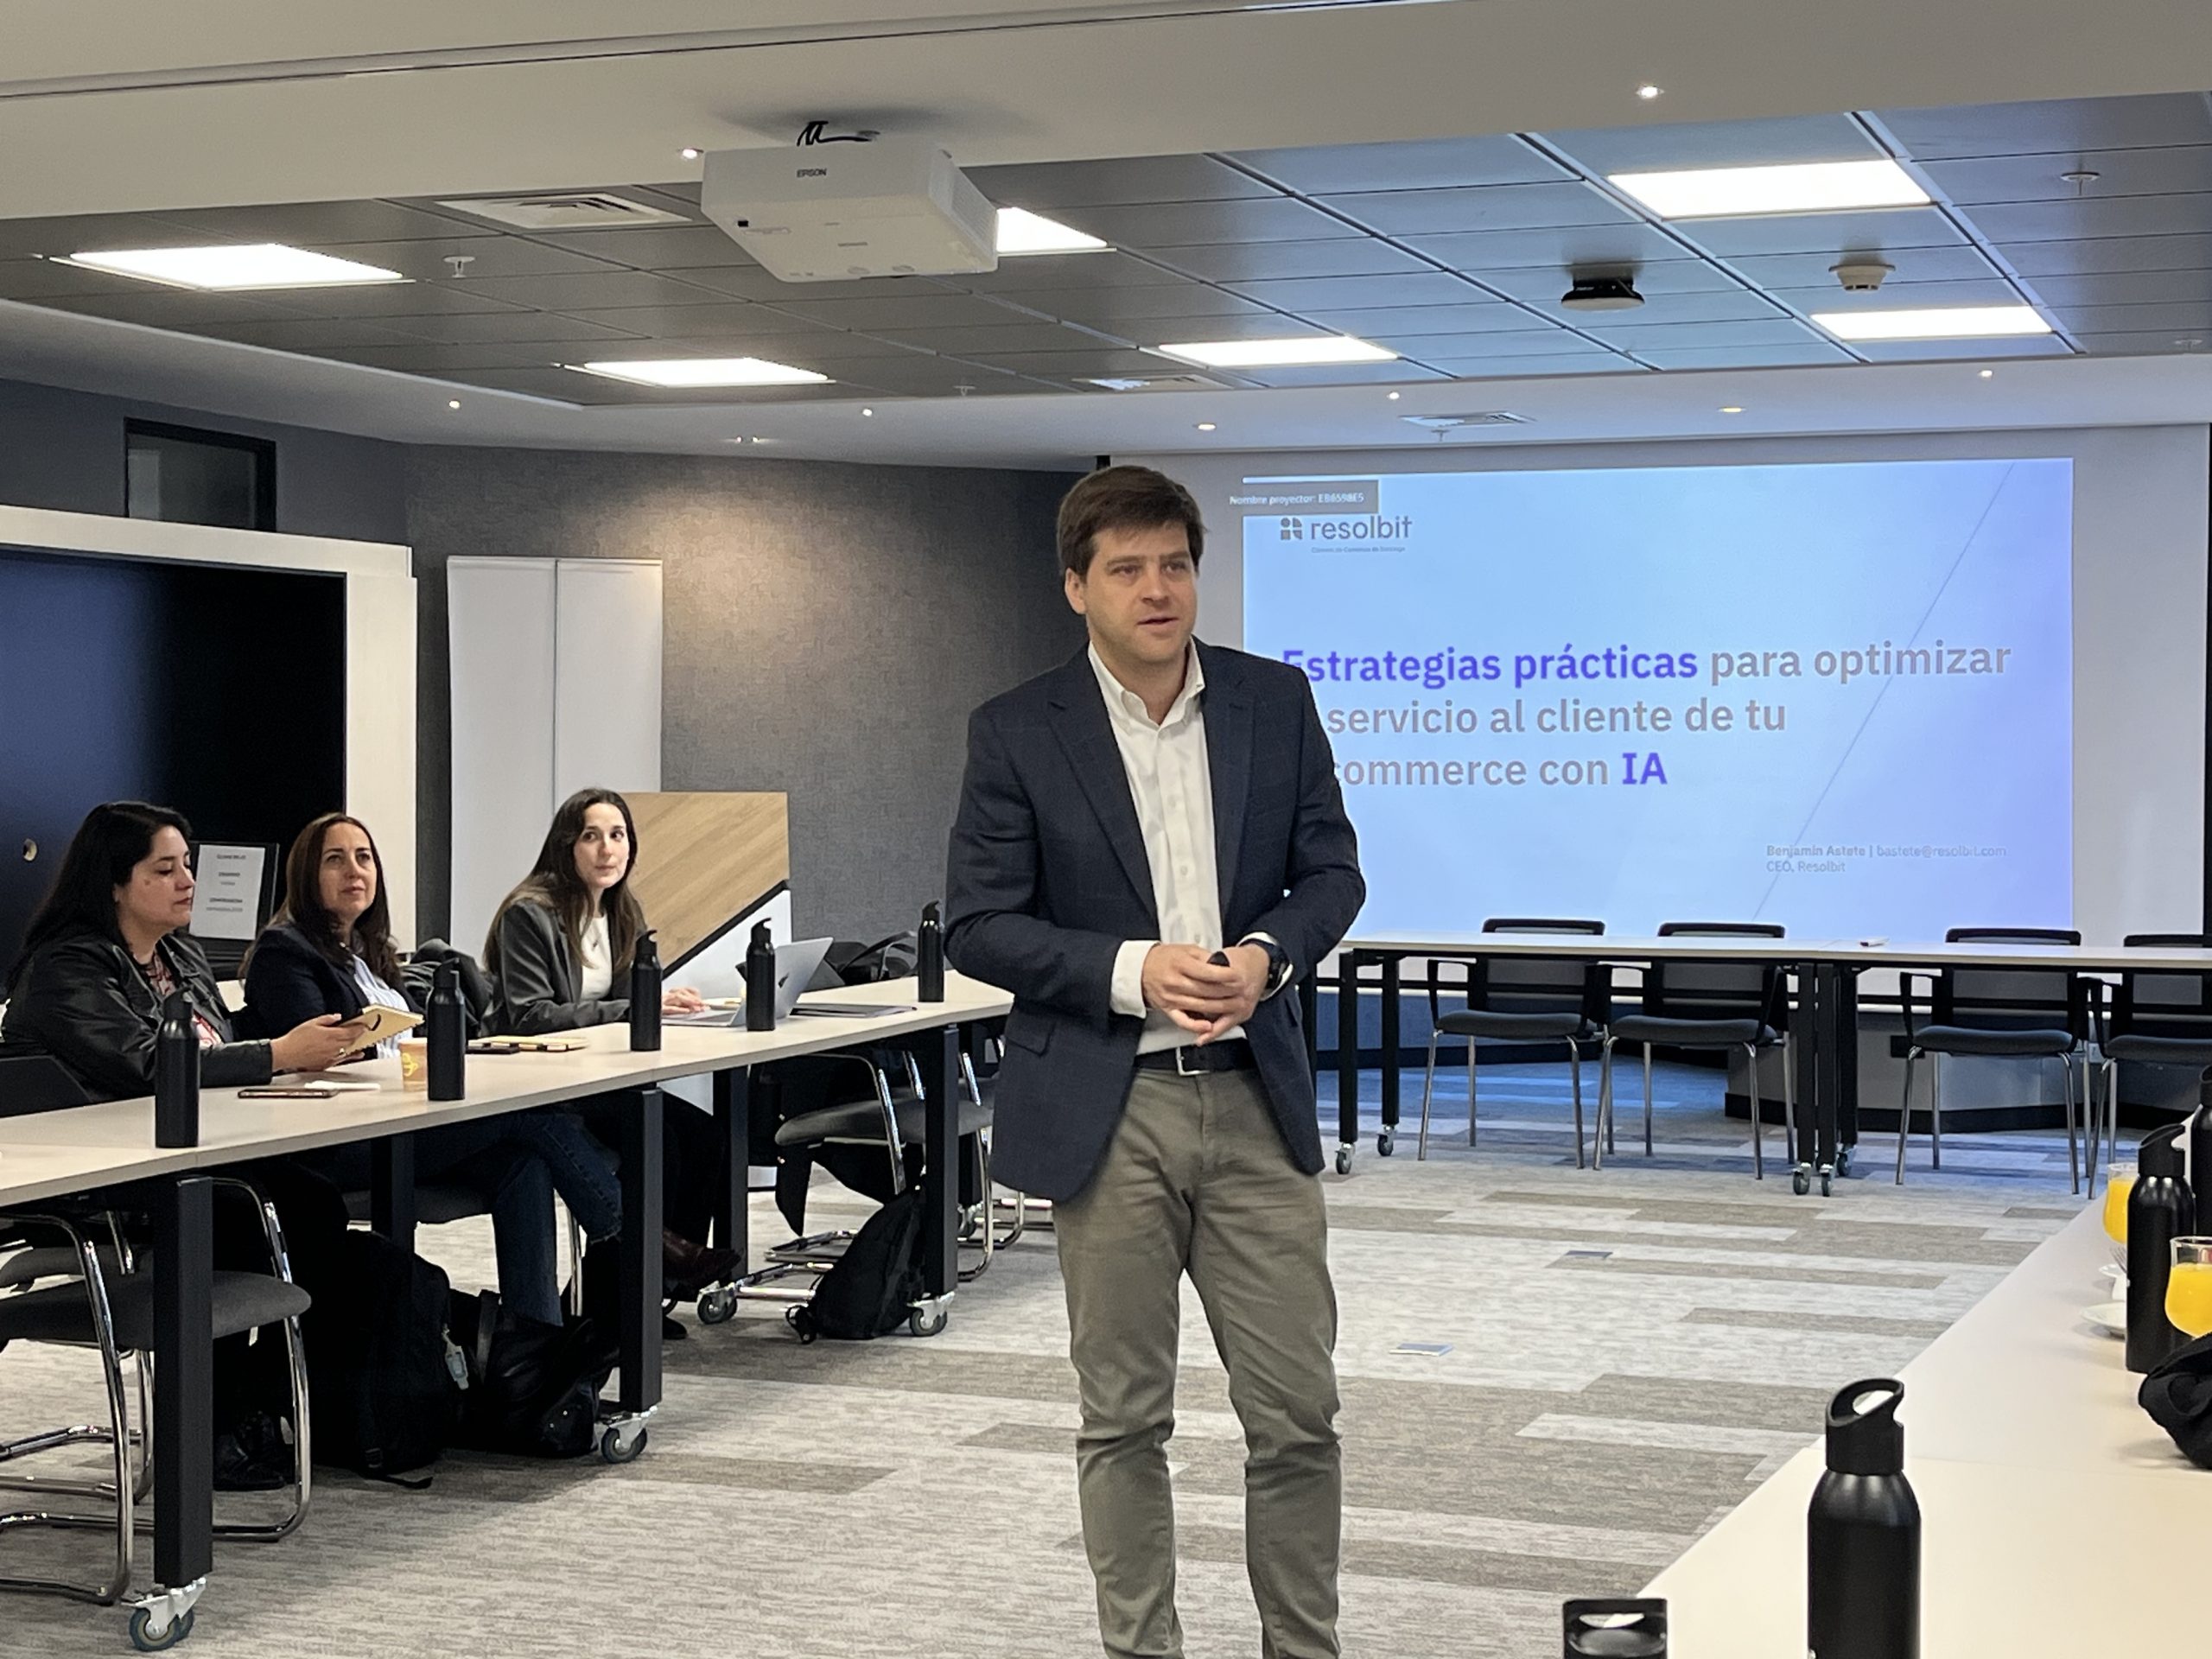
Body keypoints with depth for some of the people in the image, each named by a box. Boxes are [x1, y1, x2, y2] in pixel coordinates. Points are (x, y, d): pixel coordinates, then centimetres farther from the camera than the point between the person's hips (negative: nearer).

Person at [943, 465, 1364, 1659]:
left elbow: (1331, 870, 9)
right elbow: (978, 925, -4)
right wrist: (1134, 969, -16)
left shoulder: (1274, 702, 5)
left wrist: (1268, 954, -11)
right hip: (1104, 1110, -2)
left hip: (1253, 1098, 2)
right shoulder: (1016, 734, -3)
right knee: (1123, 1418, 7)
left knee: (1296, 1411, 4)